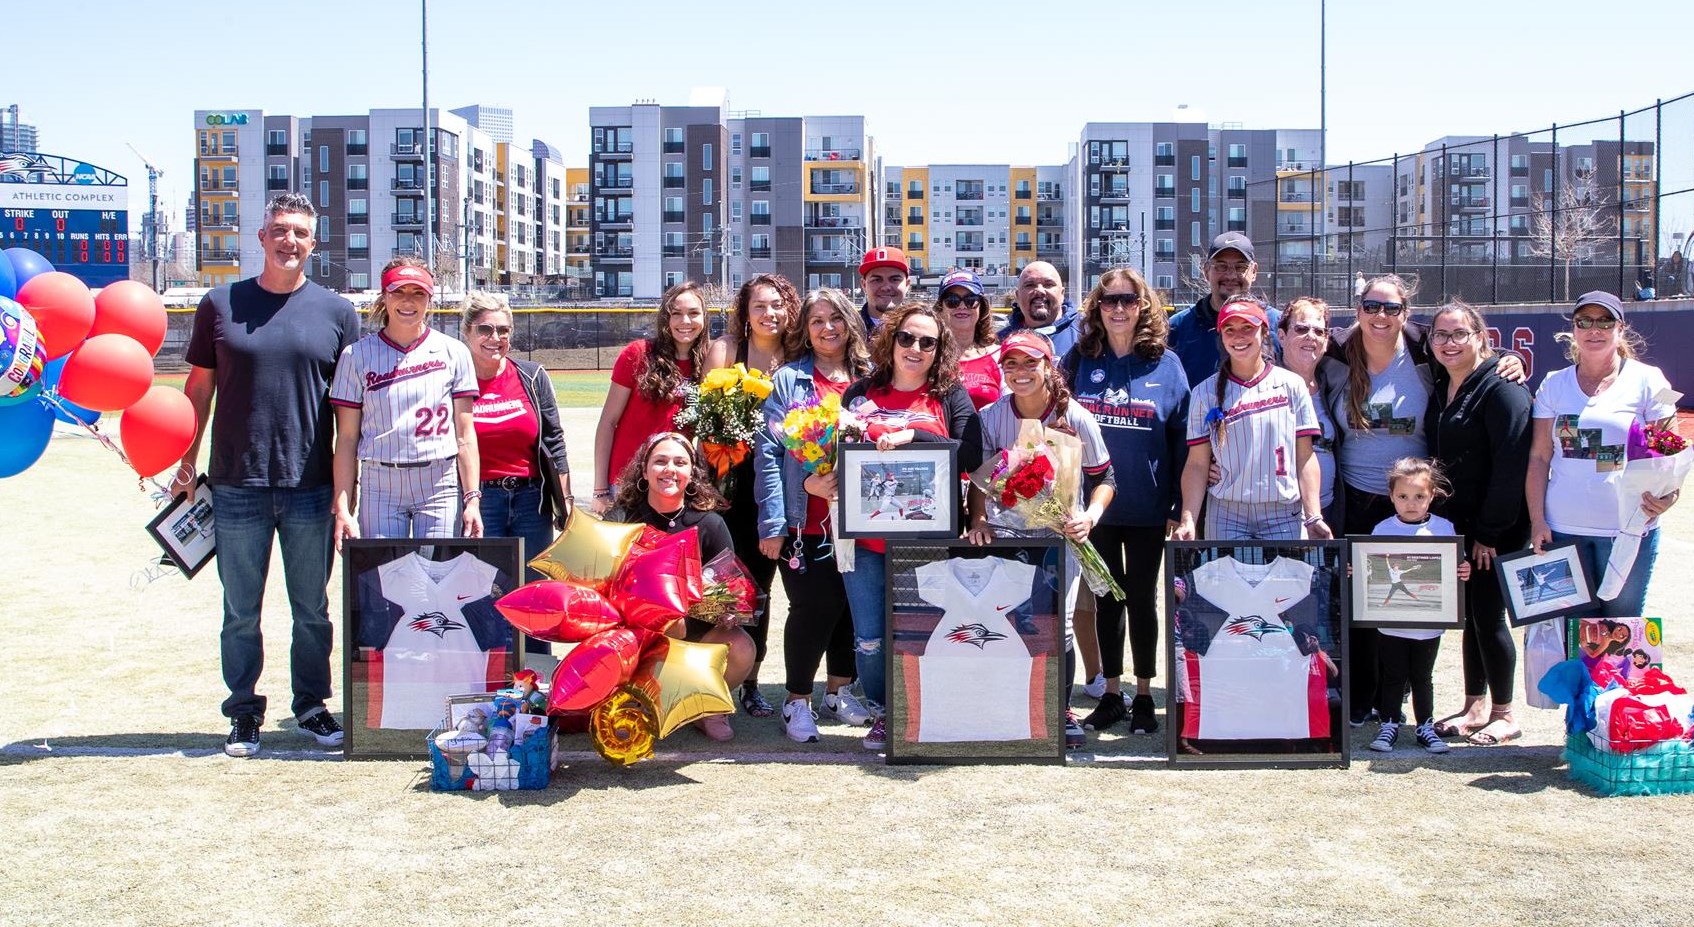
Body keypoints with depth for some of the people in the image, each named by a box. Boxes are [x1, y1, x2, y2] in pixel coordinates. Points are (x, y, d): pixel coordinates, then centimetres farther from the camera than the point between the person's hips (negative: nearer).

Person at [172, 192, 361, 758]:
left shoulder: (336, 312, 5)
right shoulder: (221, 305, 6)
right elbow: (200, 385, 10)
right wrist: (187, 463, 6)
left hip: (311, 488, 0)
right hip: (237, 484, 0)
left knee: (312, 608, 9)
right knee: (241, 611, 7)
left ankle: (312, 706, 22)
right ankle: (244, 713, 18)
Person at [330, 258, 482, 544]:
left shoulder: (453, 352, 7)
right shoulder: (357, 355, 6)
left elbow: (465, 434, 5)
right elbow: (347, 438, 4)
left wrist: (472, 499, -1)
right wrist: (342, 508, -2)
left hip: (441, 487, 0)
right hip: (380, 487, 0)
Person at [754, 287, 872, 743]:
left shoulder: (868, 380, 10)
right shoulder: (788, 380, 0)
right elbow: (768, 453, -6)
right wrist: (772, 523, -11)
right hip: (805, 522, -3)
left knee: (852, 603, 9)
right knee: (815, 606, -5)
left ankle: (840, 688, 29)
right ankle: (797, 700, 12)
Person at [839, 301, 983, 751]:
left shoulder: (951, 395, 3)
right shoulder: (860, 393, 10)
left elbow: (972, 455, -11)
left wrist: (911, 436, -19)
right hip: (866, 540, 2)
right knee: (869, 640, 5)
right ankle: (883, 711, 24)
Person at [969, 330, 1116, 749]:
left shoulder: (1076, 418, -8)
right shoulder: (990, 417, -3)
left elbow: (1103, 478, 1)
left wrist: (1090, 516, -14)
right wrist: (978, 519, -6)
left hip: (1060, 531, -1)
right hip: (1004, 531, 2)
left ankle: (1063, 710, 14)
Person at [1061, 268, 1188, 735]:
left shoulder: (1165, 364, -1)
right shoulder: (1079, 361, 2)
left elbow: (1182, 438, 0)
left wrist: (1180, 505, -4)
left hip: (1148, 508, -1)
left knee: (1142, 599, 8)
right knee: (1107, 599, 10)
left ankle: (1144, 696, 19)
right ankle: (1110, 694, 20)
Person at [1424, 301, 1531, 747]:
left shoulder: (1501, 388, -14)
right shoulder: (1439, 389, 11)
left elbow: (1511, 463, -18)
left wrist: (1490, 531, -18)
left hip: (1498, 529, -7)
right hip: (1458, 525, 7)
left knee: (1487, 614, -3)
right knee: (1470, 615, 12)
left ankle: (1504, 715, 10)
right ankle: (1475, 707, 22)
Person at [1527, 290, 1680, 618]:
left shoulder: (1647, 380, 1)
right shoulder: (1554, 385, 8)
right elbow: (1539, 458, 7)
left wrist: (1668, 495, -19)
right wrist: (1537, 521, -1)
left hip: (1629, 528, -2)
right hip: (1563, 530, 2)